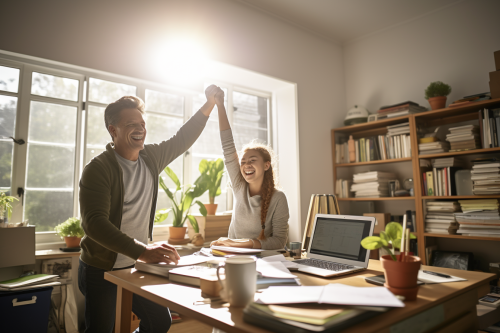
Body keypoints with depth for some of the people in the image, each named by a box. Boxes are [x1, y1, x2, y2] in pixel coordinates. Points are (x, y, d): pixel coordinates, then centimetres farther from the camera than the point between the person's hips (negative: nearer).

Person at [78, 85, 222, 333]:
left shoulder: (151, 158, 0)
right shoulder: (98, 168, -19)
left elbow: (182, 139, 14)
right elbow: (95, 223, -29)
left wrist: (209, 105, 5)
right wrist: (143, 251, -40)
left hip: (138, 266, 6)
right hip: (101, 272, -5)